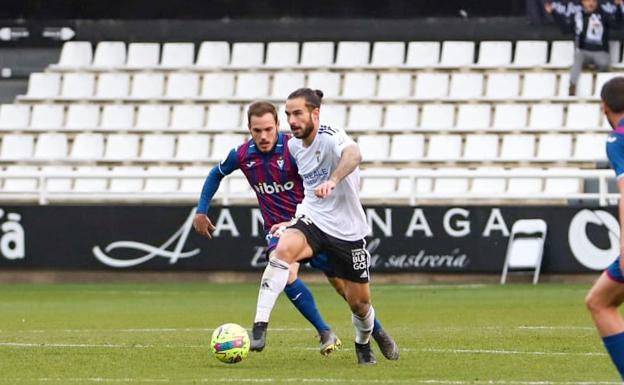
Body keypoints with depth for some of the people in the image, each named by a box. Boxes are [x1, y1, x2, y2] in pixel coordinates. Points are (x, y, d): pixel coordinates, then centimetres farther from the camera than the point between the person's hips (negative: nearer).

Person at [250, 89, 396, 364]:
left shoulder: (331, 137, -19)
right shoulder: (294, 146, 3)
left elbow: (353, 155, -44)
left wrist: (333, 181, -62)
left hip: (347, 230, -3)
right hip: (312, 220, 4)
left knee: (359, 301, 7)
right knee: (284, 248, -31)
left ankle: (363, 344, 42)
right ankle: (260, 326, -35)